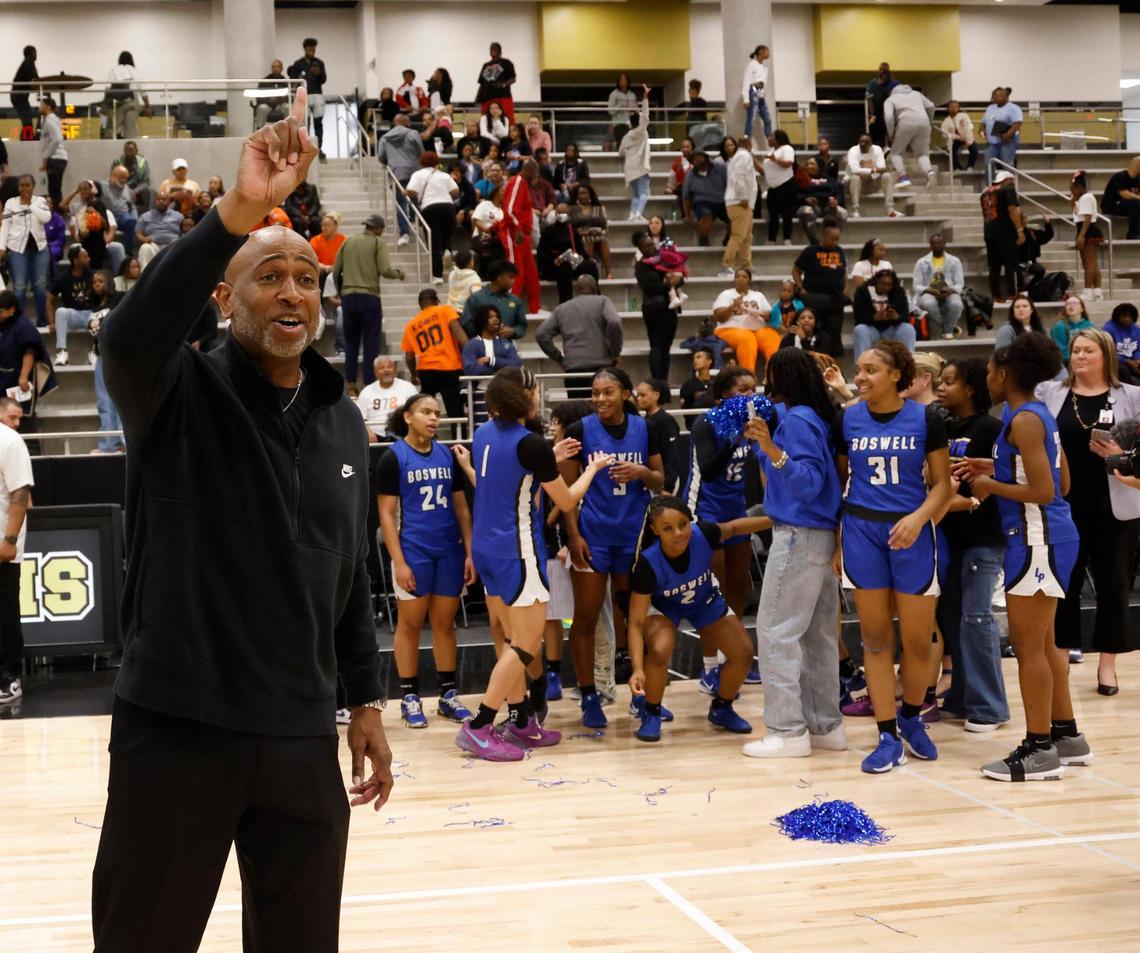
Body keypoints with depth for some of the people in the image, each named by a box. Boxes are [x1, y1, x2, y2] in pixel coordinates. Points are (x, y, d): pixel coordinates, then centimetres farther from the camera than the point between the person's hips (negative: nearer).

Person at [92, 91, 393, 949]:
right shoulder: (181, 394, -6)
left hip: (303, 741, 5)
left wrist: (367, 701, 13)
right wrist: (241, 209, -38)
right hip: (176, 732, -4)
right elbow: (128, 335, -30)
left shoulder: (344, 421, 9)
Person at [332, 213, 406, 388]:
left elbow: (336, 272, 12)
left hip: (348, 296, 4)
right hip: (369, 296, -4)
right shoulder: (378, 243, 0)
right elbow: (385, 270, -10)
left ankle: (350, 383, 7)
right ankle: (369, 384, -2)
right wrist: (398, 274, 9)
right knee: (371, 342, 0)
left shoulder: (348, 242, 12)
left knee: (351, 341, 11)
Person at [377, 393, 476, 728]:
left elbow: (461, 508, 12)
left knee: (444, 623, 10)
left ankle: (448, 694, 17)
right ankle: (410, 697, 11)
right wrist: (399, 561, -12)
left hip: (449, 551, 4)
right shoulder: (394, 457, -4)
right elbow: (387, 513, -6)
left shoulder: (448, 455, 9)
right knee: (410, 624, 4)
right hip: (413, 551, -4)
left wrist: (469, 552, 5)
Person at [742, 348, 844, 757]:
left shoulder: (797, 420, -14)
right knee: (817, 632, 11)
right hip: (821, 536, 9)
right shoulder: (815, 418, 12)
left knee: (776, 631, -6)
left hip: (798, 537, -9)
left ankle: (788, 730, -6)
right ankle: (825, 725, 16)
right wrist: (762, 440, 18)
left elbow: (807, 482, -22)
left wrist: (772, 450, -32)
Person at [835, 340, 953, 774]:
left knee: (918, 640, 2)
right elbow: (838, 478, 11)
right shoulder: (846, 420, 2)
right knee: (875, 637, 3)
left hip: (911, 533, -1)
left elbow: (942, 484, -1)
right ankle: (888, 737, 10)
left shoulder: (926, 420, -4)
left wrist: (919, 517, -18)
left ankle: (911, 718, 28)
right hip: (862, 531, 1)